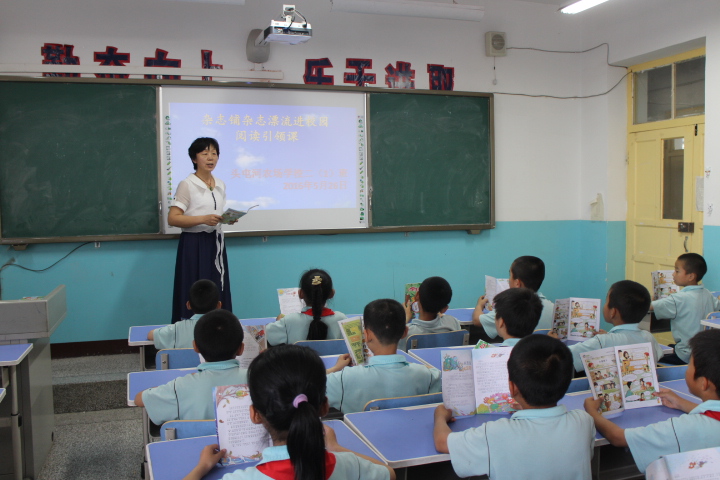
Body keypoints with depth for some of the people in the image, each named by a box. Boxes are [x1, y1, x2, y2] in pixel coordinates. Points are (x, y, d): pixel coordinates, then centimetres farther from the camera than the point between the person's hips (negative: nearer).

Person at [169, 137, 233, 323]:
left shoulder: (220, 185, 12)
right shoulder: (187, 185, -8)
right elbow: (172, 219, -13)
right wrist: (203, 219, -23)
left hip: (216, 243, 6)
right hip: (194, 244, -6)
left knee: (218, 294, 6)